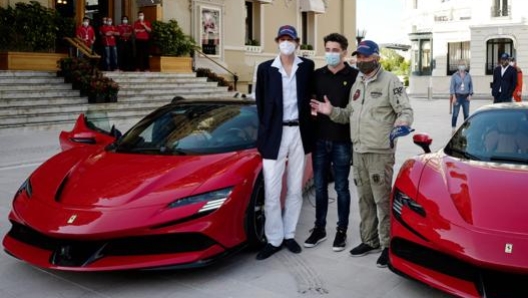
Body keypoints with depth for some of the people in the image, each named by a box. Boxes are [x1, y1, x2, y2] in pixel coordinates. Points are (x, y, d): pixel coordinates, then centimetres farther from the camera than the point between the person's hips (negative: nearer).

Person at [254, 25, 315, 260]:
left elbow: (309, 96, 8)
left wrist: (307, 125, 1)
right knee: (271, 190, -2)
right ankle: (274, 239, 11)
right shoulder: (265, 68, 2)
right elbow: (260, 102, 5)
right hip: (275, 134, -1)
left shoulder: (307, 67, 4)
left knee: (295, 189, 10)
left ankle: (289, 235, 24)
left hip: (299, 132, 2)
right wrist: (266, 129, 1)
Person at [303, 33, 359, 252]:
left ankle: (341, 231, 19)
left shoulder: (354, 76, -4)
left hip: (342, 141, -3)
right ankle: (319, 228, 23)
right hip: (319, 140, 4)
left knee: (341, 187, 7)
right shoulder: (317, 75, 8)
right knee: (320, 186, 10)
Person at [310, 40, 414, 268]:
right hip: (358, 152, 7)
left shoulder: (390, 81, -5)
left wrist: (401, 124, -31)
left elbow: (406, 110, -9)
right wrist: (331, 111, 4)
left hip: (380, 153, -7)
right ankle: (369, 240, 25)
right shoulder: (356, 84, 17)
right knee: (365, 199, 14)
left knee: (382, 199, -5)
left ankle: (388, 245, 5)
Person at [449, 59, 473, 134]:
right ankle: (453, 129, 4)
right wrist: (454, 97, -10)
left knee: (466, 114, 4)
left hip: (466, 97, 3)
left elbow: (471, 86, 10)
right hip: (457, 96, -3)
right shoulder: (454, 75, 0)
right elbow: (452, 87, -3)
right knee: (455, 114, -4)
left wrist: (470, 95, -1)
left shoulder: (468, 75, 7)